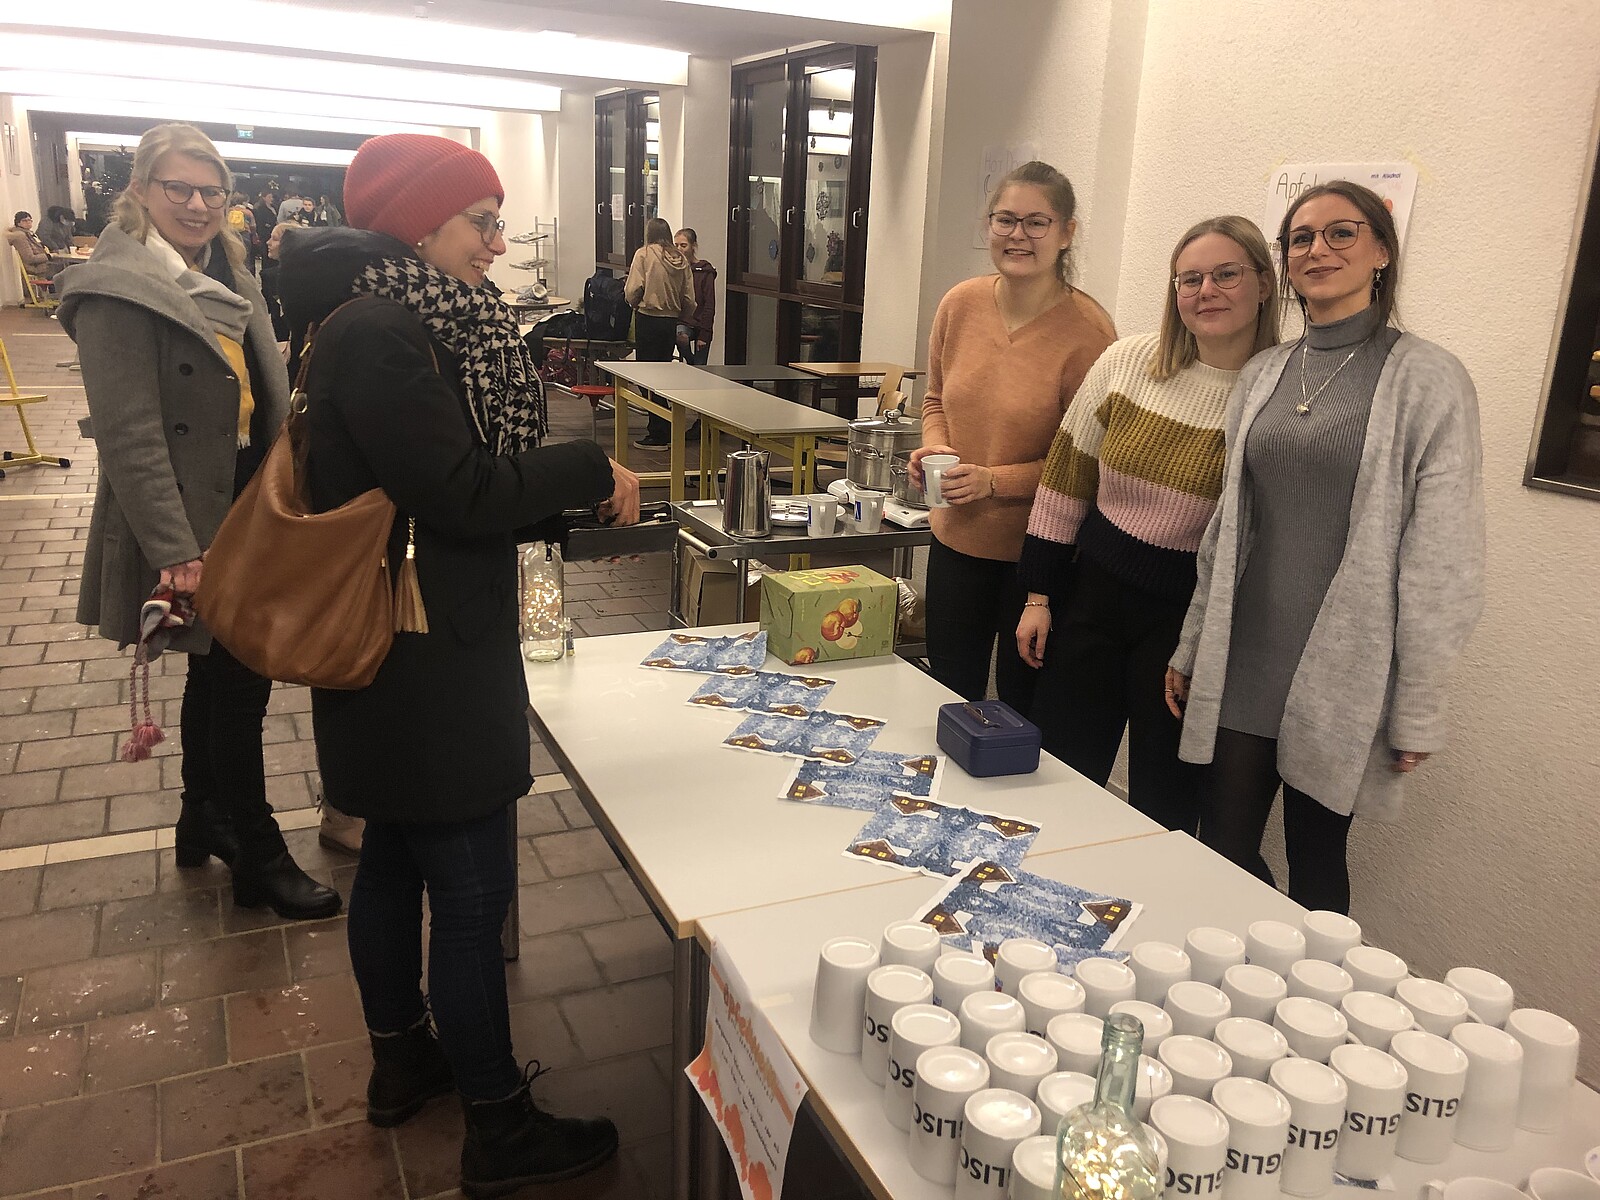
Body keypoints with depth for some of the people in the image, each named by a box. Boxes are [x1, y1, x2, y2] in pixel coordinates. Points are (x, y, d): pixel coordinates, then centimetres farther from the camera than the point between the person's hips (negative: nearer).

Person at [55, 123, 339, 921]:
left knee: (216, 672, 18)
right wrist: (174, 549, -24)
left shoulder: (226, 275, 11)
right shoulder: (118, 287, -14)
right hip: (192, 521, -8)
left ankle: (203, 822, 35)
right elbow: (129, 433, -20)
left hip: (244, 503, 8)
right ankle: (259, 860, 13)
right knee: (238, 681, -2)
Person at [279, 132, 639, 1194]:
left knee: (397, 860, 22)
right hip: (425, 666, -10)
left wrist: (578, 498, 3)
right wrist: (593, 471, -11)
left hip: (408, 659, 10)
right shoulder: (378, 333, -20)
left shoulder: (419, 319, 10)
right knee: (473, 892, 1)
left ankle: (402, 1062, 42)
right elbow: (464, 495, -22)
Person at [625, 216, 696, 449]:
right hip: (671, 322, 5)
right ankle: (665, 427, 21)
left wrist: (634, 302, 10)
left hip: (648, 319, -5)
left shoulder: (644, 254, -5)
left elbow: (633, 291, -11)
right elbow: (689, 301, 6)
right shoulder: (681, 260, 7)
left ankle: (658, 435, -1)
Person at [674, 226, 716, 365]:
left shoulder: (705, 271, -5)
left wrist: (704, 334, -11)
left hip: (700, 323, -1)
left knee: (700, 369, 0)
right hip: (681, 322, 1)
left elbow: (709, 305, -6)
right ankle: (690, 363, -6)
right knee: (679, 336, -32)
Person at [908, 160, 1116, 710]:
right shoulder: (959, 304, -2)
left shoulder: (1087, 328, -17)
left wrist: (995, 480, -22)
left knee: (1025, 704, 15)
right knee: (947, 700, 20)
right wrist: (935, 448, -6)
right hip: (956, 539, 5)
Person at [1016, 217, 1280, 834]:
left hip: (1193, 617, -3)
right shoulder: (1128, 361, -2)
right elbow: (1065, 479, 4)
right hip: (1093, 593, 3)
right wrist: (1038, 595, 4)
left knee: (1163, 806, 11)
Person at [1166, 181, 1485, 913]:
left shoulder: (1426, 381, -6)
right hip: (1244, 658, 4)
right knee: (1221, 851, 7)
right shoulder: (1262, 375, 9)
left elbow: (1442, 559, -8)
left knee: (1315, 862, 8)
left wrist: (1419, 710, -10)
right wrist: (1191, 647, 14)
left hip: (1344, 668, -4)